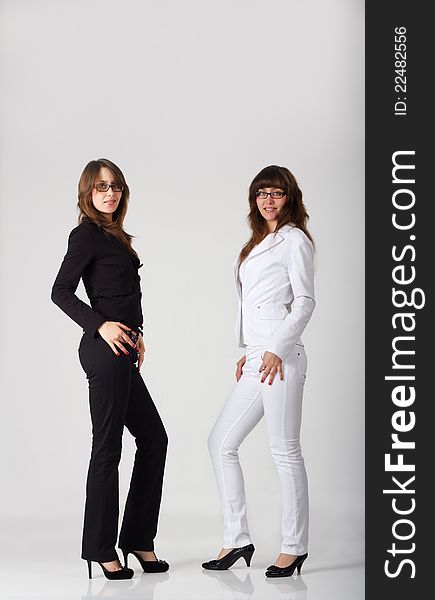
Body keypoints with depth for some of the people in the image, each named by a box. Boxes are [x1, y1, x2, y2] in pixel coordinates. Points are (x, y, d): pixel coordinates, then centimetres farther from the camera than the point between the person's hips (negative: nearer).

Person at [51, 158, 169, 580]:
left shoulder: (114, 236, 19)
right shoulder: (87, 234, -6)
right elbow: (60, 291, -13)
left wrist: (136, 334, 12)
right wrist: (101, 326, -20)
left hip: (122, 354, 10)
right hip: (104, 351, -10)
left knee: (153, 438, 13)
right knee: (107, 447, -4)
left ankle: (138, 538, 20)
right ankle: (100, 549, 6)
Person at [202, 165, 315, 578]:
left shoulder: (294, 239, -3)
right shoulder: (258, 243, 21)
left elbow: (304, 302, -11)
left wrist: (275, 349, -18)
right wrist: (248, 352, 16)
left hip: (281, 357, -9)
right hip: (257, 358, 9)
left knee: (285, 451, -4)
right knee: (221, 443, 9)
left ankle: (294, 547, 7)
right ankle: (237, 539, 15)